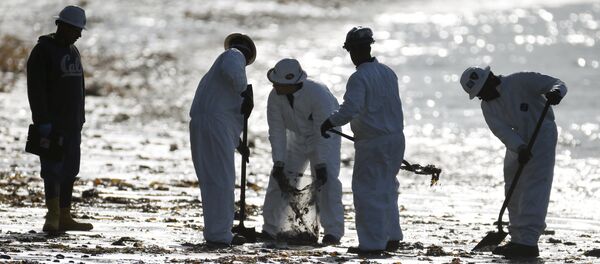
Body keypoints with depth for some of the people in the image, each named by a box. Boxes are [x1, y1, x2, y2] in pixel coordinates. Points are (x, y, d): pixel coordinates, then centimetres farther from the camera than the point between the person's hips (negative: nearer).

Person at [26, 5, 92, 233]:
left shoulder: (72, 51, 15)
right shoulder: (43, 51, -10)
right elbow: (35, 89, -16)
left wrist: (80, 119, 18)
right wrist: (43, 122, -21)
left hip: (71, 123, 8)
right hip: (51, 123, -8)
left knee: (69, 170, 7)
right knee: (53, 168, -13)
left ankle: (64, 218, 10)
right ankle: (53, 216, -18)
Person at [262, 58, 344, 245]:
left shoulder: (318, 94, -34)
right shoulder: (275, 97, -20)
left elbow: (324, 132, -32)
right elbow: (277, 132, -17)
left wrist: (321, 165, -34)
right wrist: (279, 165, -23)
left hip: (326, 140, -5)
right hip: (297, 140, 5)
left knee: (327, 181, -21)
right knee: (279, 179, -1)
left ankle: (333, 232, -20)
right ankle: (269, 229, 11)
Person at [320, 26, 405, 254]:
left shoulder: (359, 78, -18)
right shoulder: (388, 73, 7)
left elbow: (350, 109, -29)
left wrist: (329, 123, -14)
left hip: (371, 143, -8)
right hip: (396, 138, 8)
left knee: (367, 192, 0)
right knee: (387, 189, 20)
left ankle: (372, 243, 1)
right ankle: (392, 237, 26)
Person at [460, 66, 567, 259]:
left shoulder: (521, 82, -16)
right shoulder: (488, 107, 1)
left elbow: (557, 84, -15)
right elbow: (502, 131, -15)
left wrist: (555, 92, -40)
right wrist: (520, 148, -33)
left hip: (542, 136, -8)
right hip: (517, 145, 8)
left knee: (534, 190, -17)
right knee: (513, 193, 10)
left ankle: (528, 242, -25)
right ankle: (518, 240, 21)